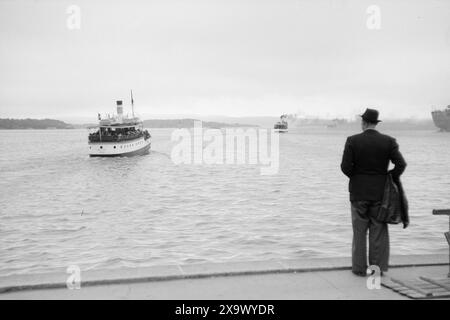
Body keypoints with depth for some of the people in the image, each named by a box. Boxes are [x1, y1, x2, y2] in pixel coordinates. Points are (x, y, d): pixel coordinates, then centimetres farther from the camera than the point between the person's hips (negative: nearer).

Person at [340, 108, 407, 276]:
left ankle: (359, 268, 12)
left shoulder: (352, 141, -7)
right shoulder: (388, 141, -3)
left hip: (358, 192, -1)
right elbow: (401, 164, -10)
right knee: (379, 231, 9)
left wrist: (355, 177, 6)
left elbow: (345, 167, -12)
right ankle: (378, 267, 13)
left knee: (359, 232, 8)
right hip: (380, 192, 1)